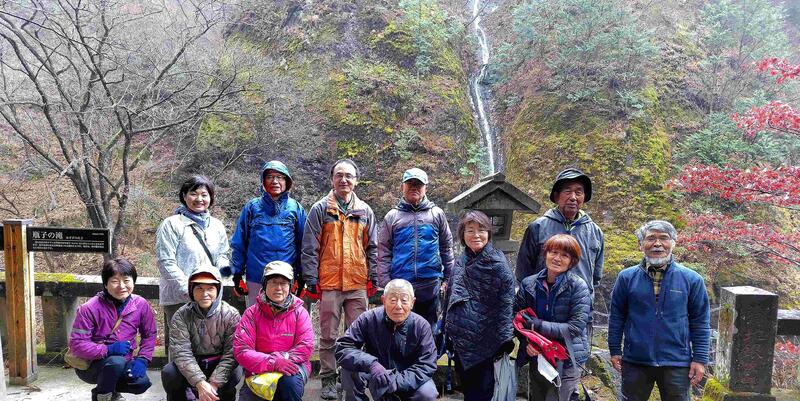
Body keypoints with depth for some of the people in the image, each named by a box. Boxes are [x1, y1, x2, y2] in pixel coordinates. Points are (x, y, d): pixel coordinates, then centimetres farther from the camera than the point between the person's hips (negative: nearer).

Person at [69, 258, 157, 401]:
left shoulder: (141, 305, -8)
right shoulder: (90, 308, -19)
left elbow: (149, 335, 3)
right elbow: (77, 344, -19)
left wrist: (142, 359, -13)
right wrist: (109, 350, -30)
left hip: (122, 363, 4)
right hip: (91, 364, -4)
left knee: (142, 382, -22)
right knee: (116, 362, -35)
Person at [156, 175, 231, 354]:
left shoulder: (217, 225, 13)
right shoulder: (172, 224, -4)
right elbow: (166, 262, -10)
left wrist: (223, 267, -5)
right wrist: (187, 289, -17)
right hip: (178, 298, -5)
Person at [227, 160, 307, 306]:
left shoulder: (296, 208, 5)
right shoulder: (252, 207, 6)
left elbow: (303, 244, 8)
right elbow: (239, 243, 8)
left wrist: (301, 276, 5)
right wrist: (237, 274, 4)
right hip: (256, 278, 0)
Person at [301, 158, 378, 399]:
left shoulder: (365, 211, 10)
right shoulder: (320, 209, 1)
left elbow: (372, 247, 14)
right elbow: (310, 247, -1)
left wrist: (373, 277, 7)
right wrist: (311, 279, -6)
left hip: (358, 283, 3)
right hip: (329, 282, -2)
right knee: (328, 335, 6)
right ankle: (328, 380, 18)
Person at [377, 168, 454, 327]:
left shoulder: (437, 214, 8)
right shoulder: (392, 216, 6)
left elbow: (446, 248, 10)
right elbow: (384, 253, 3)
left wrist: (448, 278, 5)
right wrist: (385, 283, -4)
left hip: (430, 285, 1)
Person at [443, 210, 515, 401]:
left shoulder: (497, 264, -12)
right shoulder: (460, 263, 6)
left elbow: (506, 304, -13)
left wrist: (503, 340, -15)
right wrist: (447, 330, 17)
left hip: (484, 342, -5)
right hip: (460, 341, 5)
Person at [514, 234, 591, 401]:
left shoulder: (578, 286, -12)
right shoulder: (528, 284, -2)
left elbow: (576, 327, -18)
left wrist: (536, 325, -21)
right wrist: (527, 341, -16)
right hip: (536, 358, 4)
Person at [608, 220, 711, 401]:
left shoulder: (691, 279, -4)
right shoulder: (626, 277, -3)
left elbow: (700, 322, 1)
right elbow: (617, 316, 4)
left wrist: (700, 359, -2)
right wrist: (615, 350, 4)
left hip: (677, 363, 0)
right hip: (635, 361, 1)